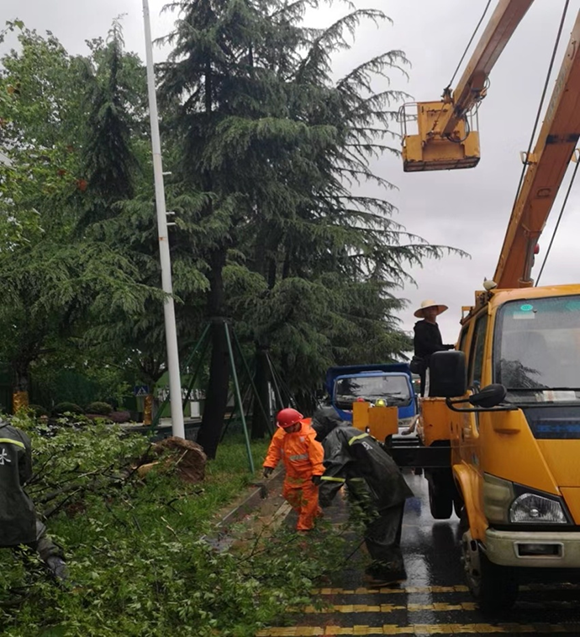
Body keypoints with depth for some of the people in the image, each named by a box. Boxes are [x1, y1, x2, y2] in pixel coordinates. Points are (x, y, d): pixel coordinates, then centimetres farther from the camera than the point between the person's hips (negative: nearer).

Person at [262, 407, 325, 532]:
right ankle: (313, 512, 35)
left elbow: (317, 454, -26)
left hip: (308, 473, -7)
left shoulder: (308, 434, -29)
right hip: (292, 472, 7)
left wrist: (317, 473, -28)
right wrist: (269, 465, -11)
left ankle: (305, 525, 15)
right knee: (289, 494, 17)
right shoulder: (281, 433, -11)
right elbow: (274, 450, -2)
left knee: (308, 498, 1)